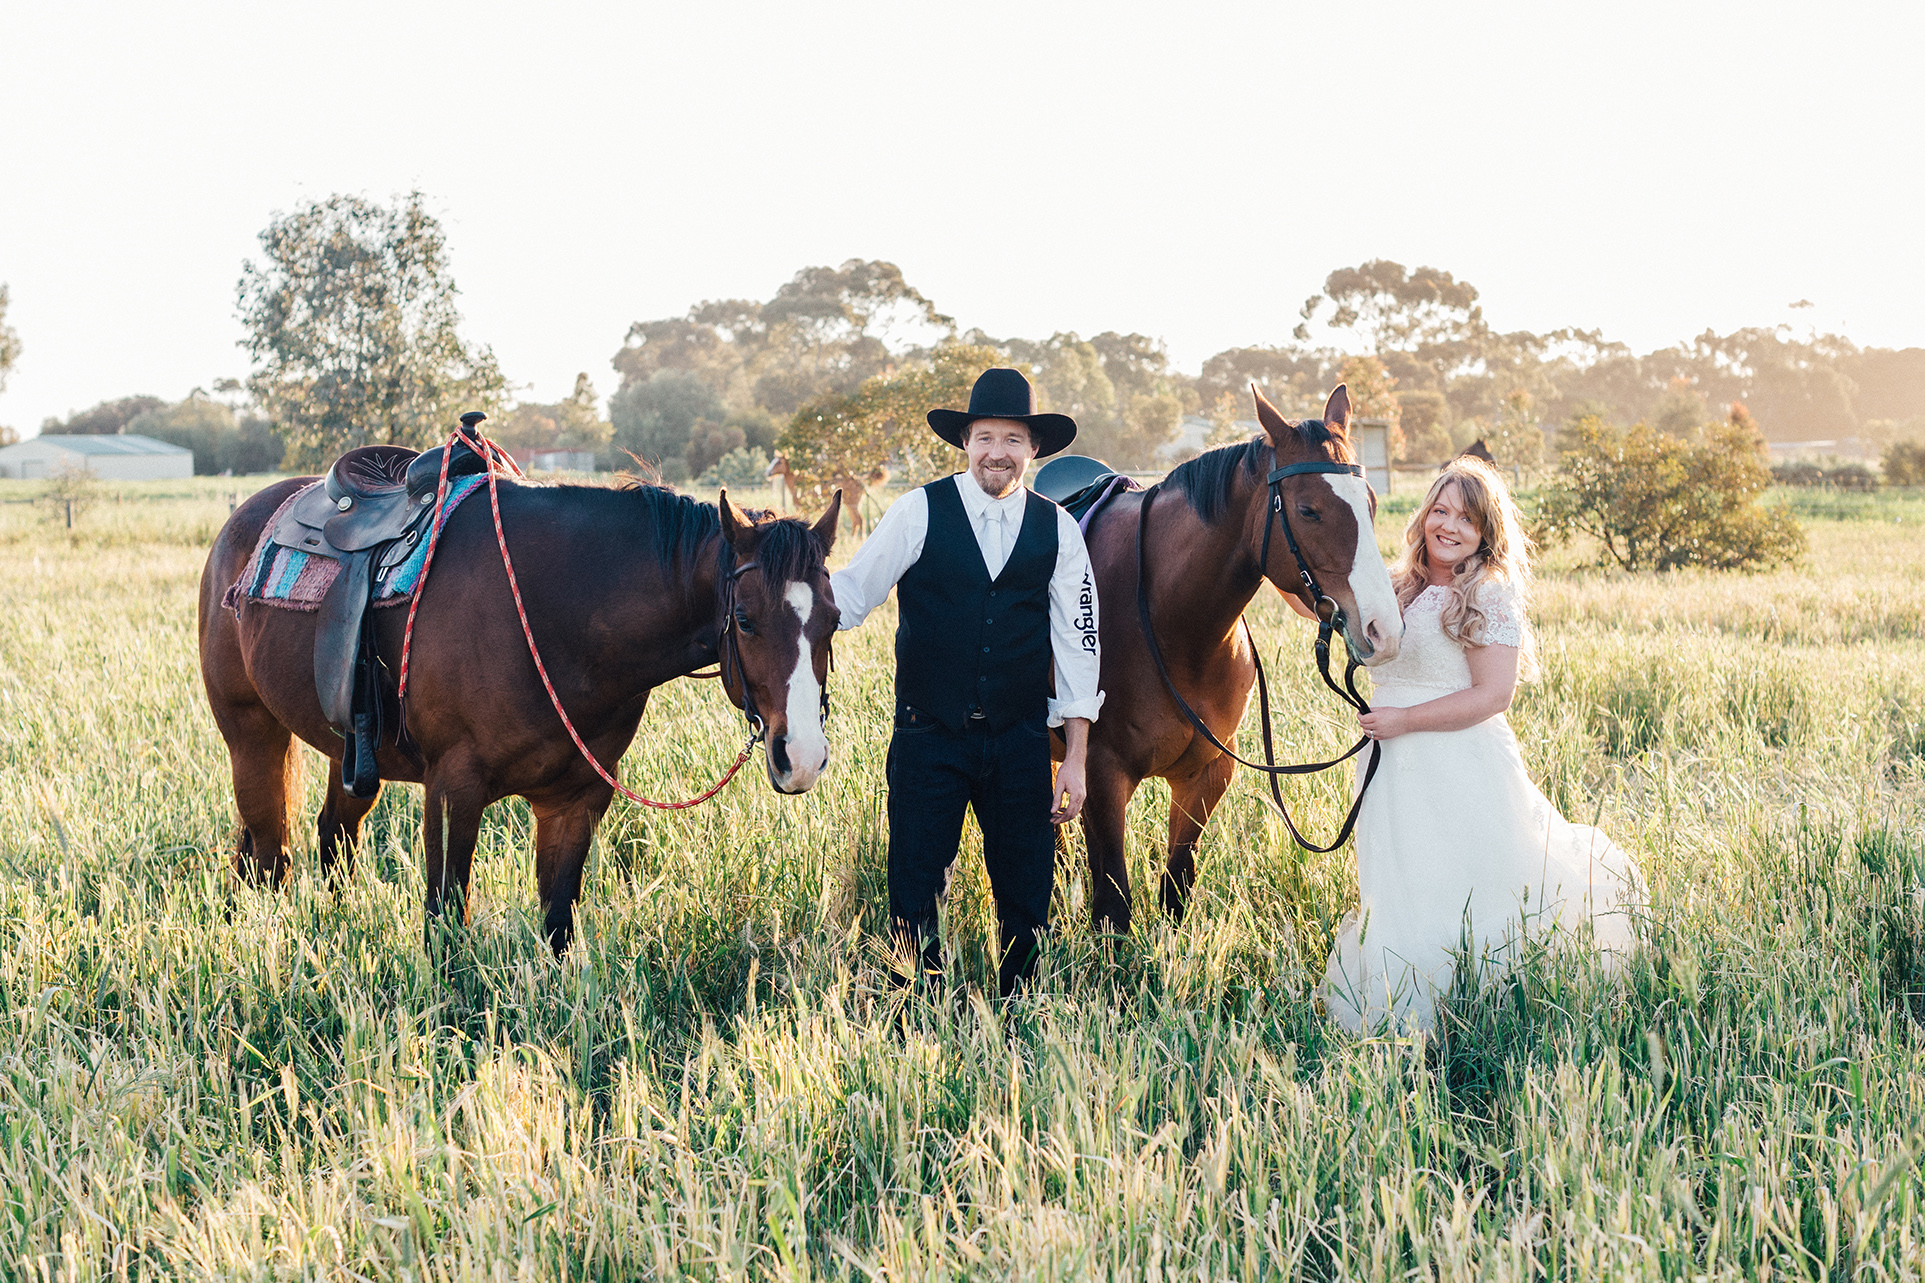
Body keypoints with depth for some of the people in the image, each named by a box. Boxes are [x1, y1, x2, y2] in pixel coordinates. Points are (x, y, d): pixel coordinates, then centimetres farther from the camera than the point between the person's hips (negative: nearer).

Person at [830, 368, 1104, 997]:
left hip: (1019, 743, 2)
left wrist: (1076, 757, 1)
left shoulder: (1058, 531, 3)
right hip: (928, 739, -2)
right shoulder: (918, 513, -3)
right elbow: (852, 592, -2)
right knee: (914, 894, 2)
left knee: (1028, 896, 7)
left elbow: (1077, 643, 4)